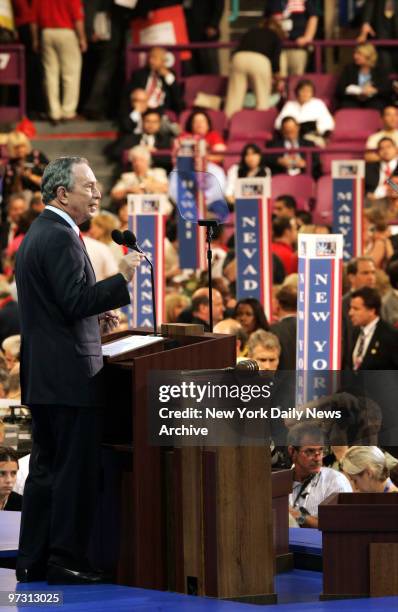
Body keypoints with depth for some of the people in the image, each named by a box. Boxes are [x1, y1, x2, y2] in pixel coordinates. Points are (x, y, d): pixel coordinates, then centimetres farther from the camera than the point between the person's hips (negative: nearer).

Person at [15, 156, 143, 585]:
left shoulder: (36, 235, 17)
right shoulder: (61, 237, -15)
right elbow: (76, 300, -23)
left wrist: (93, 318, 17)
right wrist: (122, 279, -17)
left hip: (41, 375, 10)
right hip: (70, 374, -10)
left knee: (45, 469, 12)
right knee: (76, 470, -5)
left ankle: (33, 561, 13)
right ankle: (66, 560, -5)